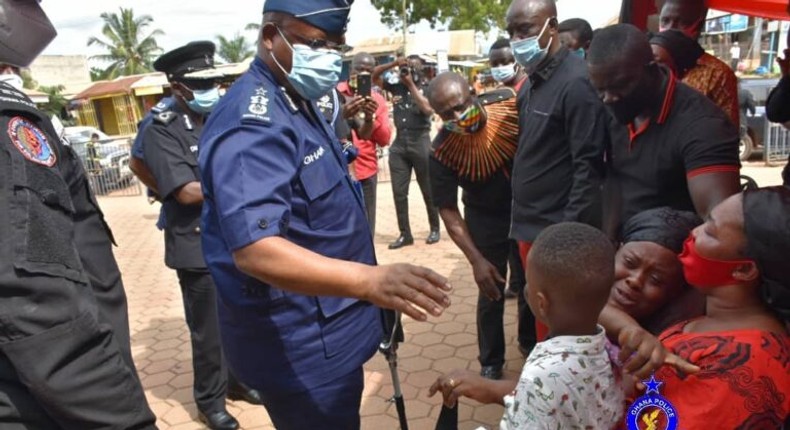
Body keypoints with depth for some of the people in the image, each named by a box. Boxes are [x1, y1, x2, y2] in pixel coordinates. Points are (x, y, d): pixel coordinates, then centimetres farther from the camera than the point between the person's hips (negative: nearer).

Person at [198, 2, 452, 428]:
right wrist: (369, 280, -48)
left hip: (320, 330, 10)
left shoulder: (294, 102, 9)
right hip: (298, 345, -10)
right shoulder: (254, 123, -25)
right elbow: (255, 249, -37)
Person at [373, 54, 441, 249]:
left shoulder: (426, 88, -1)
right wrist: (394, 63, -5)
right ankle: (405, 234, 11)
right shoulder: (397, 87, 8)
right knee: (399, 192, 3)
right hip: (399, 143, 4)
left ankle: (435, 229, 22)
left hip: (420, 141, -4)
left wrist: (411, 84, -13)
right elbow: (374, 76, 8)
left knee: (428, 190, 7)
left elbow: (428, 109, -18)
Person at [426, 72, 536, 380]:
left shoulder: (511, 103, -23)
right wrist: (477, 260, -23)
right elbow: (448, 211, -17)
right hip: (487, 219, -2)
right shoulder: (442, 151, -25)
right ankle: (491, 362, 28)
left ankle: (530, 340, 45)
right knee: (491, 293, 5)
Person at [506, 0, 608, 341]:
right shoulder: (531, 83, 12)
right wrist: (520, 217, 12)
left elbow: (588, 166, -17)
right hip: (530, 225, 8)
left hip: (558, 229, -8)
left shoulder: (576, 82, -14)